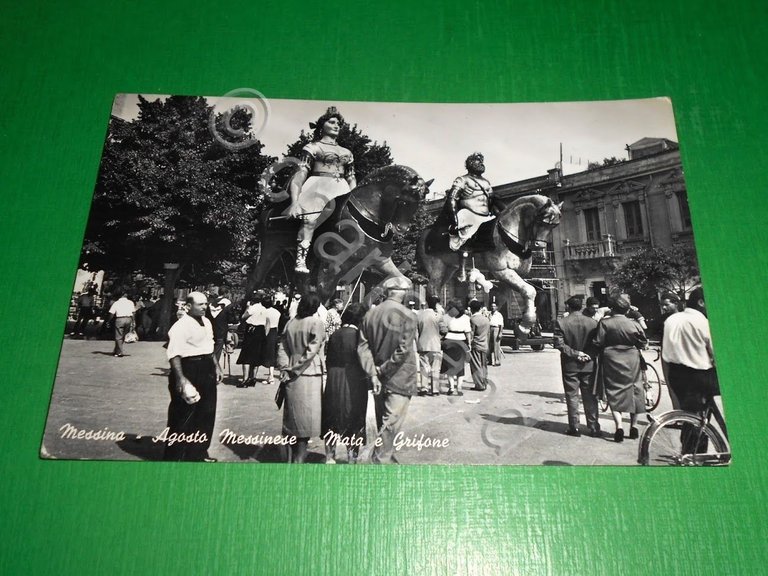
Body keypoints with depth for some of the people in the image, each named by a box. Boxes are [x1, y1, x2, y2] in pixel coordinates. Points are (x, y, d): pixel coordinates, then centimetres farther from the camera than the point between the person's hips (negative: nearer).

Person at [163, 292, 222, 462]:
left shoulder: (206, 322, 12)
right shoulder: (181, 326, -17)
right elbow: (174, 354, -23)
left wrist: (216, 366, 21)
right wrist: (181, 379, -30)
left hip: (207, 370, 9)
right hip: (189, 370, -9)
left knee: (206, 414, 15)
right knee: (183, 417, -1)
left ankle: (198, 453, 30)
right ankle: (174, 457, 13)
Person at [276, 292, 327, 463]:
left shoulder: (290, 323, 6)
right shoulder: (316, 323, -10)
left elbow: (282, 348, 3)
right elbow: (311, 351, -14)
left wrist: (286, 369, -1)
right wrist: (295, 370, -9)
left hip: (292, 375, 5)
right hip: (309, 375, -5)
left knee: (293, 418, 16)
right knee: (306, 421, 4)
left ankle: (291, 457, 24)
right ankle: (299, 459, 4)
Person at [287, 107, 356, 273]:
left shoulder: (346, 153, 24)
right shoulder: (313, 148, 8)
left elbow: (351, 179, 23)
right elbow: (300, 175, -3)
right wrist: (294, 202, -15)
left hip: (342, 191, 5)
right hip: (318, 189, -5)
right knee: (311, 218, -29)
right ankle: (300, 262, -34)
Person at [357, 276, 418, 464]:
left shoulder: (370, 314, 3)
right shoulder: (407, 316, -14)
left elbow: (363, 346, -2)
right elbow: (403, 350, -20)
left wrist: (373, 373, -6)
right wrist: (383, 370, -11)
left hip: (380, 379, 6)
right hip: (400, 378, -6)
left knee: (383, 422, 17)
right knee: (392, 423, -1)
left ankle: (388, 457, 31)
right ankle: (381, 460, 0)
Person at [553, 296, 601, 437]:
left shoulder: (561, 323, -10)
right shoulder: (592, 322, -5)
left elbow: (559, 344, -14)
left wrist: (574, 353, -11)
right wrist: (590, 355, 3)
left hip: (570, 365, -2)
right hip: (588, 364, 2)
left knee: (572, 397, 8)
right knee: (590, 397, 10)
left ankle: (574, 428, 11)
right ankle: (594, 428, 14)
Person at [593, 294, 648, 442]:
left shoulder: (604, 323, -11)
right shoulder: (634, 324, -6)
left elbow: (598, 343, -11)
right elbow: (643, 343, 4)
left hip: (611, 362, -2)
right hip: (632, 363, 2)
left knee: (614, 394, 4)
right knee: (633, 392, 15)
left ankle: (619, 426, -10)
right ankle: (633, 426, 23)